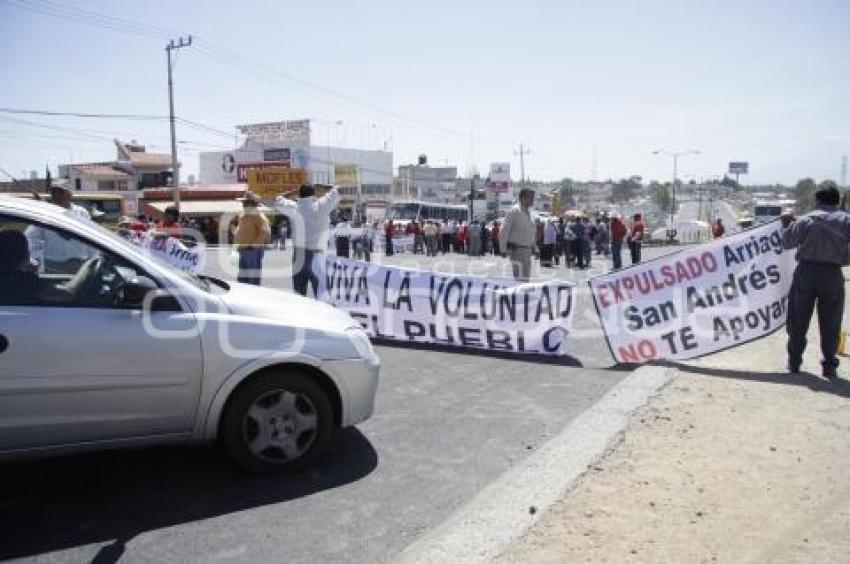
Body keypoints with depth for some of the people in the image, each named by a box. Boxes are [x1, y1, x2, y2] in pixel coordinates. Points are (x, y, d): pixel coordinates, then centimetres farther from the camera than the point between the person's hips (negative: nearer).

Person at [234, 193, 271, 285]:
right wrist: (237, 244, 15)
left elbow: (265, 233, -19)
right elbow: (239, 231, 31)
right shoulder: (242, 216, 18)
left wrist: (254, 245, -19)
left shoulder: (259, 216, -8)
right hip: (243, 250, 9)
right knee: (241, 277, 11)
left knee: (254, 279, -8)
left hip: (254, 251, -9)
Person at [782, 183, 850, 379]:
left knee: (798, 321, 10)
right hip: (832, 274, 0)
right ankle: (829, 366, 11)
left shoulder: (806, 220, -4)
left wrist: (787, 225, 15)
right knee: (830, 324, 8)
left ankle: (794, 361, 16)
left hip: (806, 272, 0)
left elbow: (787, 242, 0)